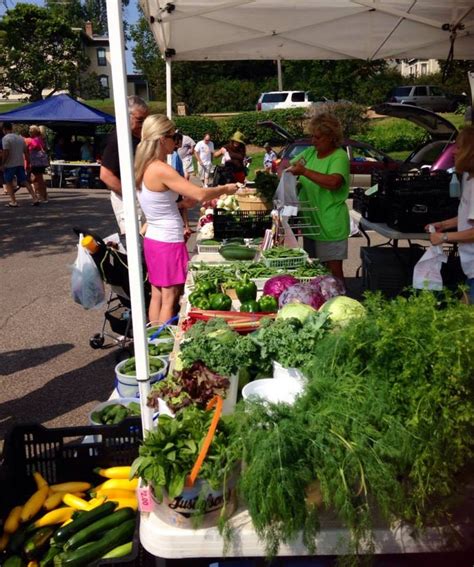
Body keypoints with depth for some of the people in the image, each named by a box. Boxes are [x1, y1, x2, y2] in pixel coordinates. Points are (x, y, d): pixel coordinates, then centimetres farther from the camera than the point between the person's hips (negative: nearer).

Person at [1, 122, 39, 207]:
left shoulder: (5, 138, -10)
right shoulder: (20, 138, 11)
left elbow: (5, 153, -18)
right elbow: (26, 152, 11)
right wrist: (28, 163, 17)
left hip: (10, 164, -5)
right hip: (20, 163, 6)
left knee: (8, 182, 8)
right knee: (25, 181, 7)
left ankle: (13, 201, 3)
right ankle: (35, 199, -2)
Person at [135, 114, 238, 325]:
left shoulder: (144, 168, 7)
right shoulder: (161, 170, -20)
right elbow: (199, 194, -22)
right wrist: (225, 189, -6)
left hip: (153, 238, 9)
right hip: (169, 242, -9)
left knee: (157, 295, 16)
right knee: (170, 299, 1)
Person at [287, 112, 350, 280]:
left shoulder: (339, 157, -13)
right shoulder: (310, 152, 8)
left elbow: (334, 182, -31)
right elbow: (289, 165, 17)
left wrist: (304, 171, -32)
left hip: (330, 226, -7)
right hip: (310, 222, 7)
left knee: (334, 269, 1)